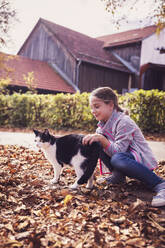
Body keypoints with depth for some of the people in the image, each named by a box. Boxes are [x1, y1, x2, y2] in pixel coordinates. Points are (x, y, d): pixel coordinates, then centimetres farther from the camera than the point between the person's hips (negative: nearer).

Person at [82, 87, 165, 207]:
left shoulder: (124, 122, -21)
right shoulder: (103, 124, 6)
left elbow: (118, 151, -28)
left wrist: (101, 139, -34)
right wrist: (89, 140, -8)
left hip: (141, 160, -8)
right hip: (123, 155, 8)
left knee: (117, 159, -40)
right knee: (97, 146, -3)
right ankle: (118, 176, 5)